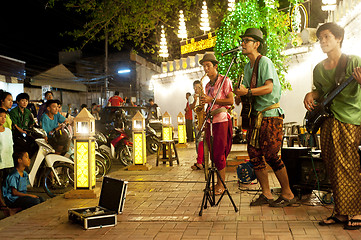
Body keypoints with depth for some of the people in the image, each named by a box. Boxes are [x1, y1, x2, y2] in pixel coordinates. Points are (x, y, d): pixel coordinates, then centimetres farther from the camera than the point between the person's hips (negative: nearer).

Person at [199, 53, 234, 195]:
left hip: (221, 120, -7)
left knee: (219, 153, -7)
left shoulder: (225, 81, -4)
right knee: (212, 153, 6)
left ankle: (221, 185, 0)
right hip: (210, 120, 7)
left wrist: (211, 100, -16)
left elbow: (230, 101, -12)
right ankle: (216, 182, 13)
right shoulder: (208, 85, 19)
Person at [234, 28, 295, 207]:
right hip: (256, 115, 8)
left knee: (271, 155, -9)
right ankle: (266, 194, 12)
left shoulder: (265, 62, -9)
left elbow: (268, 87, -21)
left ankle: (287, 194, 6)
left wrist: (247, 91, -27)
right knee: (254, 153, 3)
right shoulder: (248, 66, 18)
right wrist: (240, 96, 3)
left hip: (270, 115, -8)